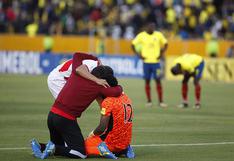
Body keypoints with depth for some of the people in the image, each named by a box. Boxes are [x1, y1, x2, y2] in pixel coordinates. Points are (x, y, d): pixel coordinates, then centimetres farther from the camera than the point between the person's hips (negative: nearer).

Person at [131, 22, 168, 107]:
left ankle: (161, 101, -1)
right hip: (146, 61, 0)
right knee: (147, 81, 3)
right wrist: (138, 55, -4)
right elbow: (133, 45, 4)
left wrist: (162, 54, 2)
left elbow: (165, 43, 14)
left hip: (156, 62, 0)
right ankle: (149, 101, 11)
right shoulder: (141, 35, -1)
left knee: (158, 81, -3)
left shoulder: (158, 35, 2)